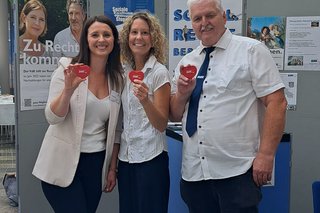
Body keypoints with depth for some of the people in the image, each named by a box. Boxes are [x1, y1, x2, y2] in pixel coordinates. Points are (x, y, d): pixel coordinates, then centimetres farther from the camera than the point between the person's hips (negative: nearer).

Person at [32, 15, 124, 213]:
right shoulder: (67, 69, -8)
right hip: (63, 163, -4)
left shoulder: (118, 78, 3)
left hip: (96, 164, 4)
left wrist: (112, 168, 9)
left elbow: (116, 128, 9)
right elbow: (52, 118, -14)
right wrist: (69, 88, -30)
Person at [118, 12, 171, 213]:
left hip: (151, 158, -5)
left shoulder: (159, 72, -10)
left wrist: (145, 100, -29)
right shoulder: (124, 71, 6)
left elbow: (162, 125, -12)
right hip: (125, 157, 6)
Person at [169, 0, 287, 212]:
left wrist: (265, 155, -15)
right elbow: (175, 116, 14)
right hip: (193, 171, 5)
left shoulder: (251, 50, -2)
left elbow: (276, 102, -8)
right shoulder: (187, 62, 12)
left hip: (236, 171, -4)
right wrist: (182, 93, -6)